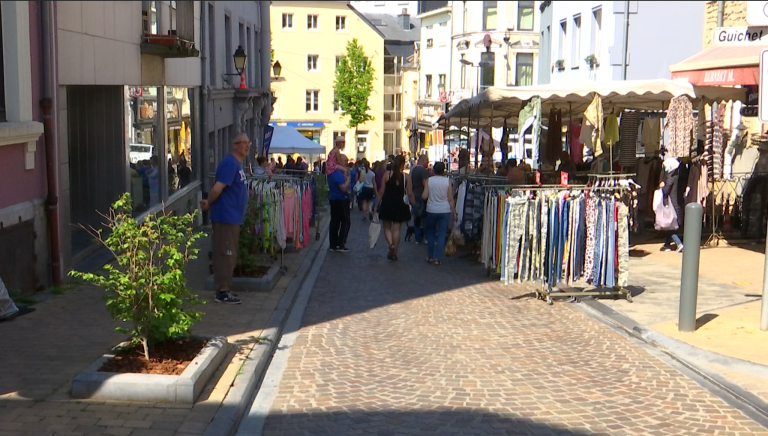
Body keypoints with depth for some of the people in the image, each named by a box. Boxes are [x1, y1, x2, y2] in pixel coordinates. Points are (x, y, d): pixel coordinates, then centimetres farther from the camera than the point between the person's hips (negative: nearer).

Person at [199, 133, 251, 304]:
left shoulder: (236, 164, 16)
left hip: (232, 218, 10)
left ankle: (224, 289, 22)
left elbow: (218, 189, 17)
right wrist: (208, 203, -8)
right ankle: (222, 292, 0)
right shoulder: (230, 163, -17)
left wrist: (209, 202, 3)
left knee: (229, 255, 15)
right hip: (226, 217, -10)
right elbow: (217, 188, -24)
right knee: (225, 254, -5)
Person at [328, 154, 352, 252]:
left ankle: (333, 245, 16)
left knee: (334, 222, 12)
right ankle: (341, 245, -4)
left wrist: (345, 177, 6)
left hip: (333, 199, 10)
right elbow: (344, 188, -25)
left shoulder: (332, 172, 11)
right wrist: (348, 179, -12)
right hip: (341, 200, -10)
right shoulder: (339, 173, -21)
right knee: (346, 222, -2)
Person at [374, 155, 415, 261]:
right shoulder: (406, 177, -5)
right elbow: (410, 194, -5)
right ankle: (394, 253, 10)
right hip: (400, 205, 0)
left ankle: (391, 244, -13)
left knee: (387, 227, 14)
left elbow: (381, 192, -4)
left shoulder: (387, 174, -5)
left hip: (387, 204, 0)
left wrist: (376, 205, 3)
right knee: (396, 229, 7)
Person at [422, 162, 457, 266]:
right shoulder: (447, 181, -5)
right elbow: (450, 199, -4)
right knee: (442, 235, 4)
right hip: (445, 211, -1)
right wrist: (454, 213, 5)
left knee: (430, 233, 16)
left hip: (431, 210, 1)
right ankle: (438, 258, 0)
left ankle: (430, 256, 20)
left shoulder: (429, 180, -4)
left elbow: (424, 196, -8)